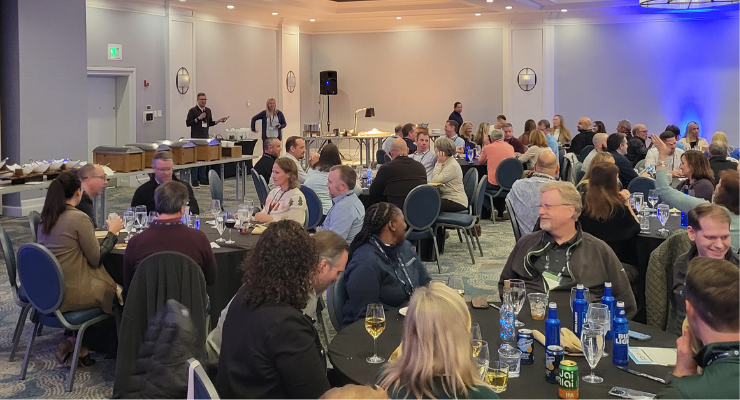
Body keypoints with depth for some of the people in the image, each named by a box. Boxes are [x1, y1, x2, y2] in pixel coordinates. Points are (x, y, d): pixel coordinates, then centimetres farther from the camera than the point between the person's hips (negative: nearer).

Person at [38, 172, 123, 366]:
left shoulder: (46, 217, 5)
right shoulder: (79, 218, -18)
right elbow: (96, 259, -12)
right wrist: (112, 232, 0)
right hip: (70, 294, -8)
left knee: (106, 284, 22)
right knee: (115, 292, 14)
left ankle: (79, 345, 16)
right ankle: (77, 344, 14)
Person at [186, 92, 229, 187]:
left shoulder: (208, 111, 13)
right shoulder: (192, 111, -4)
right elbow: (187, 123, -9)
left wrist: (219, 120, 6)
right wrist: (198, 118, -15)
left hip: (205, 138, 6)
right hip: (196, 138, -6)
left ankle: (203, 179, 12)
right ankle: (194, 180, -3)